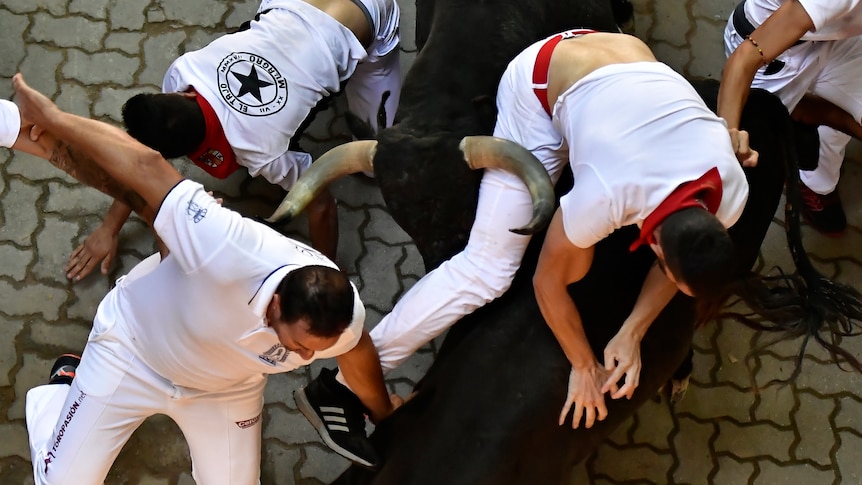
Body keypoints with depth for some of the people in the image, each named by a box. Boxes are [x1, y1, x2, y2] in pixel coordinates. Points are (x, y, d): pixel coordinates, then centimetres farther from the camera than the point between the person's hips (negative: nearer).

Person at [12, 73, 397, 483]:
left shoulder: (346, 317, -29)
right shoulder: (230, 250, -47)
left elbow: (356, 353, -3)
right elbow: (147, 167, -38)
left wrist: (386, 418, 18)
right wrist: (50, 118, -29)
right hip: (133, 348, -3)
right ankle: (63, 387, 35)